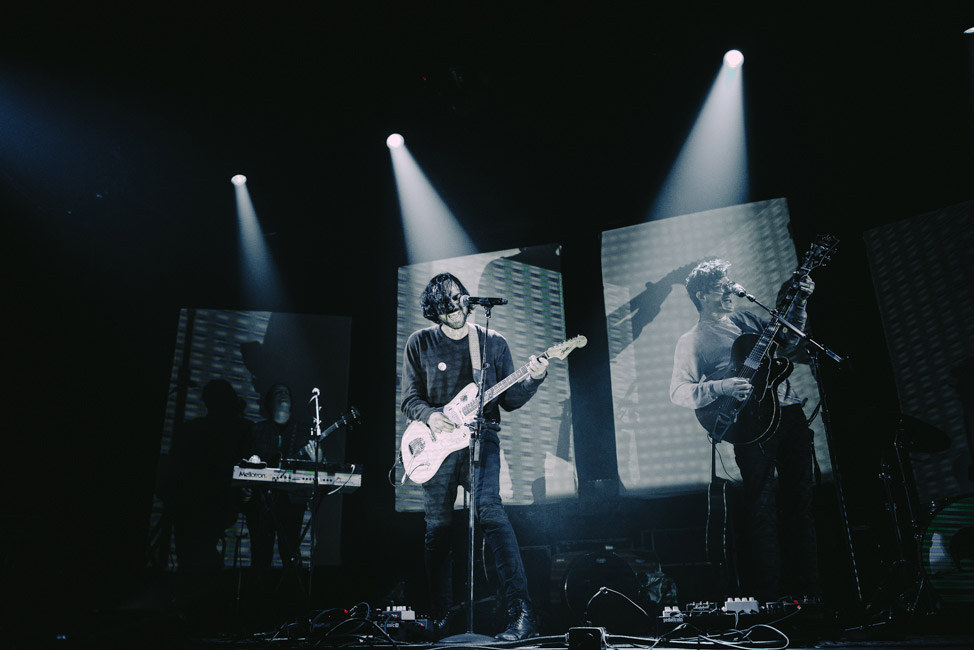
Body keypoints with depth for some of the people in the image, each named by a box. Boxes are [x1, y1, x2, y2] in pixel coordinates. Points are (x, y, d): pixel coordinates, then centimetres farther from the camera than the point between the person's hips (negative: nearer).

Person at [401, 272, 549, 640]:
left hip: (480, 437, -1)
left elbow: (510, 400, 5)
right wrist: (430, 416, -15)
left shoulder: (494, 343, 7)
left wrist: (534, 380, -13)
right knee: (437, 527, 6)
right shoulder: (420, 343, 5)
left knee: (489, 509, -23)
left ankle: (522, 611, -20)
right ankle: (441, 618, 21)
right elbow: (410, 399, 5)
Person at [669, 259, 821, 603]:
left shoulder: (746, 319, 19)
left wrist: (798, 304, 15)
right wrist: (721, 387, -24)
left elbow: (785, 342, 28)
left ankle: (807, 589, 18)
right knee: (763, 510, -5)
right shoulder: (692, 340, 0)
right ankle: (769, 598, 5)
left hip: (790, 413, 6)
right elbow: (678, 390, -9)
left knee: (800, 503, 8)